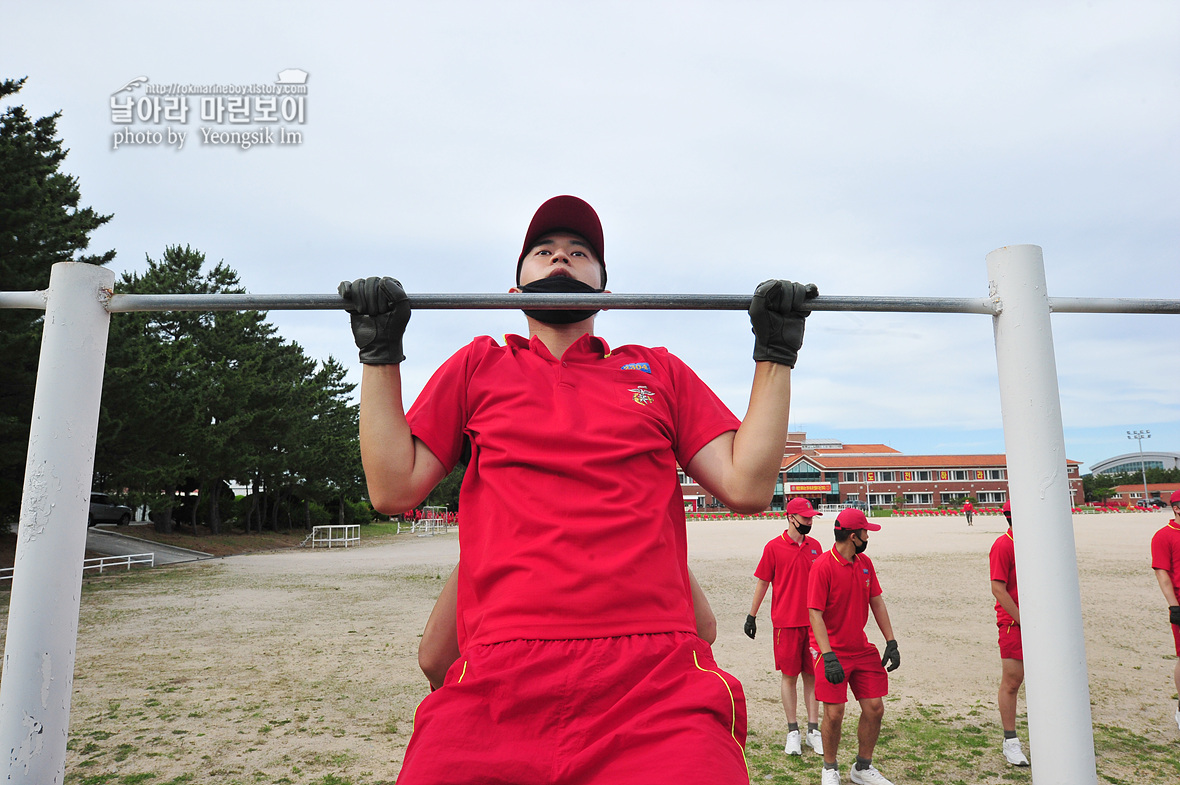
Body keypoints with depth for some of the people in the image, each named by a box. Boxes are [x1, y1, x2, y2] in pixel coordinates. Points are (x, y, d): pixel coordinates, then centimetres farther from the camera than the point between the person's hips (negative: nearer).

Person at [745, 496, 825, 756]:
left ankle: (813, 730, 17)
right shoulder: (774, 547, -5)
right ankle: (793, 731, 15)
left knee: (811, 675, 8)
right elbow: (762, 583, 0)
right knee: (789, 675, 4)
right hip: (786, 622, -3)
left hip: (813, 621, 4)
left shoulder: (815, 546, 8)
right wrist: (752, 616, 0)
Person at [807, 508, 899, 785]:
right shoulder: (823, 566, -17)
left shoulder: (865, 563, 5)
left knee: (875, 708, 7)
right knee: (834, 713, -4)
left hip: (862, 648, 7)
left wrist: (891, 642, 5)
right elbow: (815, 614, -19)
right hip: (832, 651, -6)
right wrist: (828, 656, -24)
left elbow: (877, 602, 12)